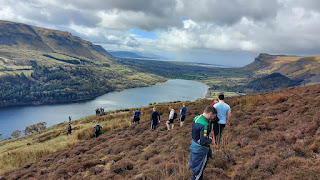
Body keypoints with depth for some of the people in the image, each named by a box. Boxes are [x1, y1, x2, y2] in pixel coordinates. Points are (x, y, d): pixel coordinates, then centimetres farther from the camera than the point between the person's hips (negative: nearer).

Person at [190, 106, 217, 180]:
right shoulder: (204, 125, -31)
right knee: (199, 169, 9)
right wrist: (210, 140, -11)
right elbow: (203, 142, -31)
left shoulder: (197, 117, -3)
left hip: (194, 145, 9)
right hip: (200, 149, -9)